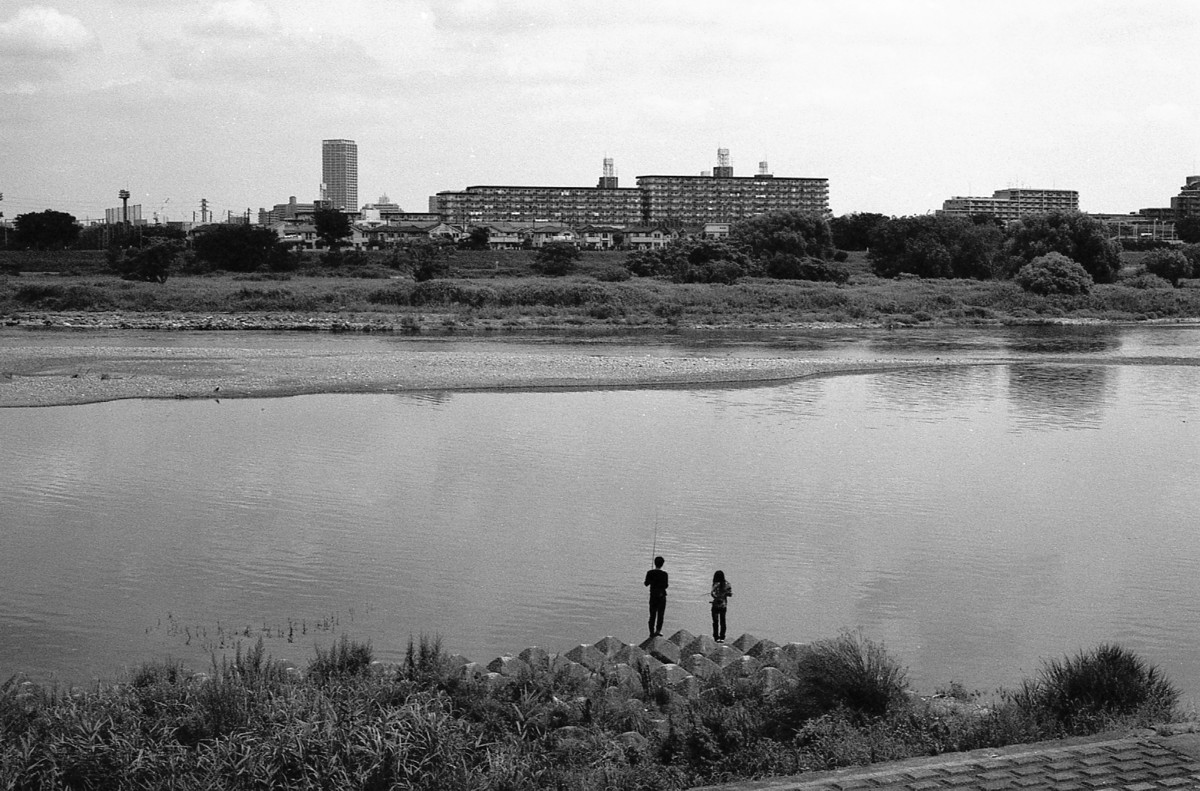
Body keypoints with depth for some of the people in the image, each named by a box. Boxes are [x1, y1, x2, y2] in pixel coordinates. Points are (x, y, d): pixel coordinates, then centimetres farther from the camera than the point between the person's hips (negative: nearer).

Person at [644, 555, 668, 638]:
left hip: (653, 595, 3)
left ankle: (652, 631, 11)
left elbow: (646, 584, 1)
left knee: (652, 615, 11)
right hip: (662, 595, -3)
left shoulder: (650, 573, -5)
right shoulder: (664, 574, -12)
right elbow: (665, 586, -12)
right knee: (660, 614, 5)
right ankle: (658, 630, -7)